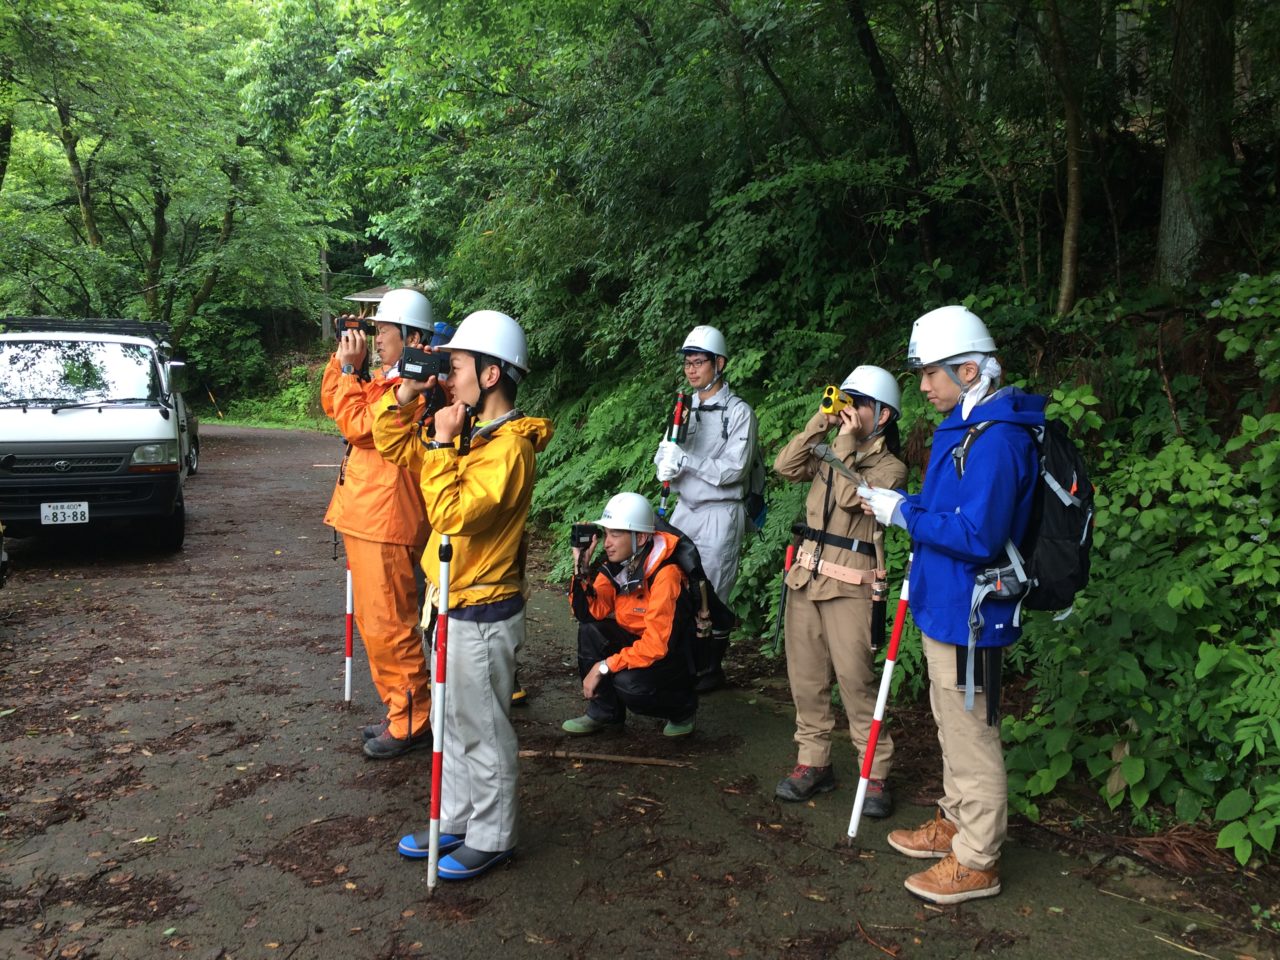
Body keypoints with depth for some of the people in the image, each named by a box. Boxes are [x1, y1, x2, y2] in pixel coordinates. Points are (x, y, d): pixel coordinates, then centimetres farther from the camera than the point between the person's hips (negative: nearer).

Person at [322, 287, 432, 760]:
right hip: (363, 517, 10)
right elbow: (333, 405, 21)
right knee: (374, 624, 16)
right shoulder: (386, 378, 15)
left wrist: (350, 369, -12)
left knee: (388, 627, -4)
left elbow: (358, 426, -21)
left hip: (385, 524, -10)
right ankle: (397, 711, 27)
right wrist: (342, 358, 10)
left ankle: (412, 722, 7)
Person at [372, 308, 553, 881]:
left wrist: (441, 444, -21)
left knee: (482, 729, 5)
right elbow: (394, 448, 14)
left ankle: (491, 838, 21)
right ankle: (456, 820, 35)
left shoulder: (508, 446, -21)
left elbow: (453, 515, -28)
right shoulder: (469, 432, 6)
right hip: (452, 603, 9)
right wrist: (405, 397, -1)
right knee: (455, 722, 20)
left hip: (482, 614, -9)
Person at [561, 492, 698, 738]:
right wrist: (580, 567, -21)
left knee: (628, 683, -32)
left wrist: (604, 667, -28)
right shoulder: (617, 565, -7)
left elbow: (657, 646, -31)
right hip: (639, 642, 7)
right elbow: (589, 613, -9)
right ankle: (605, 713, 0)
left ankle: (683, 707, 1)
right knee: (590, 629, -15)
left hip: (673, 656, -7)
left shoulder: (665, 575, -28)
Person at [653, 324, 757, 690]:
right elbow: (664, 453, 10)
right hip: (685, 509, 6)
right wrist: (666, 465, -13)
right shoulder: (686, 408, 11)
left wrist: (684, 459, -21)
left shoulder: (738, 412, -10)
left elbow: (733, 470, -16)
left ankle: (710, 669, 16)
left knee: (711, 595, 0)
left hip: (719, 514, -6)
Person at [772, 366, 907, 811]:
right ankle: (814, 762, 19)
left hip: (849, 587, -6)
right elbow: (785, 466, 1)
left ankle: (875, 774, 3)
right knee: (806, 678, 9)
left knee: (855, 681, -6)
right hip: (805, 577, 6)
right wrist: (820, 423, 0)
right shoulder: (831, 455, 16)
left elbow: (852, 497, -17)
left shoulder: (889, 467, -1)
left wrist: (846, 445, -10)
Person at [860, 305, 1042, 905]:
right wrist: (900, 503, 3)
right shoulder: (964, 427, 10)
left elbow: (978, 535, -29)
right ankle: (955, 823, 41)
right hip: (943, 607, 10)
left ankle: (976, 862, 19)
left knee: (971, 737, 3)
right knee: (953, 727, 23)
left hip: (967, 614, -10)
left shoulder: (996, 439, -24)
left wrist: (904, 514, -19)